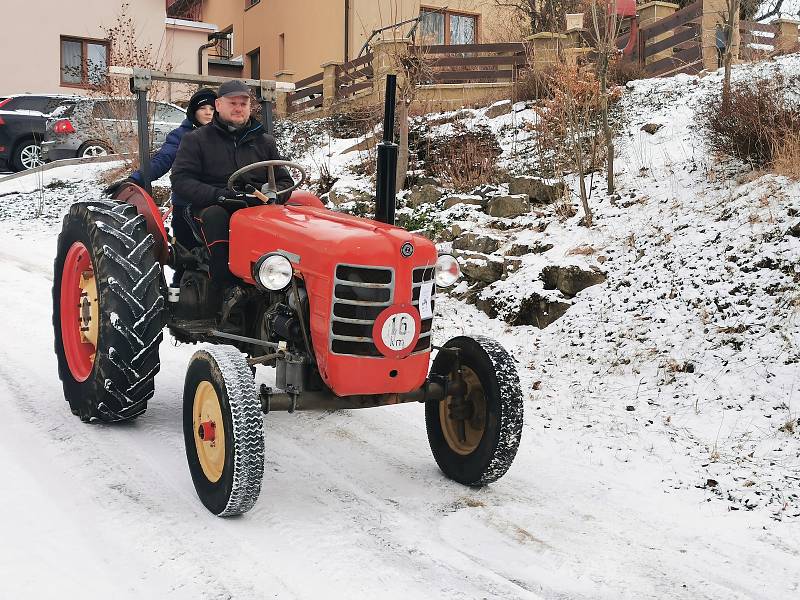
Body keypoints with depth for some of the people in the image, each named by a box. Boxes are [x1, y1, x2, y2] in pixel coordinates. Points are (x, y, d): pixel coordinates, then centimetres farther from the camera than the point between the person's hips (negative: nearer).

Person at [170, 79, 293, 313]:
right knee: (215, 216, -38)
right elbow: (180, 180, -2)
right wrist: (218, 195, -18)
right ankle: (228, 289, -40)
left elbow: (285, 181, 19)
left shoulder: (265, 142, 21)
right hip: (211, 207, -2)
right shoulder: (196, 140, 10)